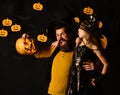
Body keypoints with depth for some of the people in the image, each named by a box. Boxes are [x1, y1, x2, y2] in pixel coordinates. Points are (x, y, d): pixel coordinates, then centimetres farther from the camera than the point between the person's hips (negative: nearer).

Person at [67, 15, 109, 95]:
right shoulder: (78, 41, 5)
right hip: (75, 81, 6)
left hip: (87, 83, -6)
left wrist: (98, 79, -7)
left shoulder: (93, 47, -12)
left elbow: (106, 64, -8)